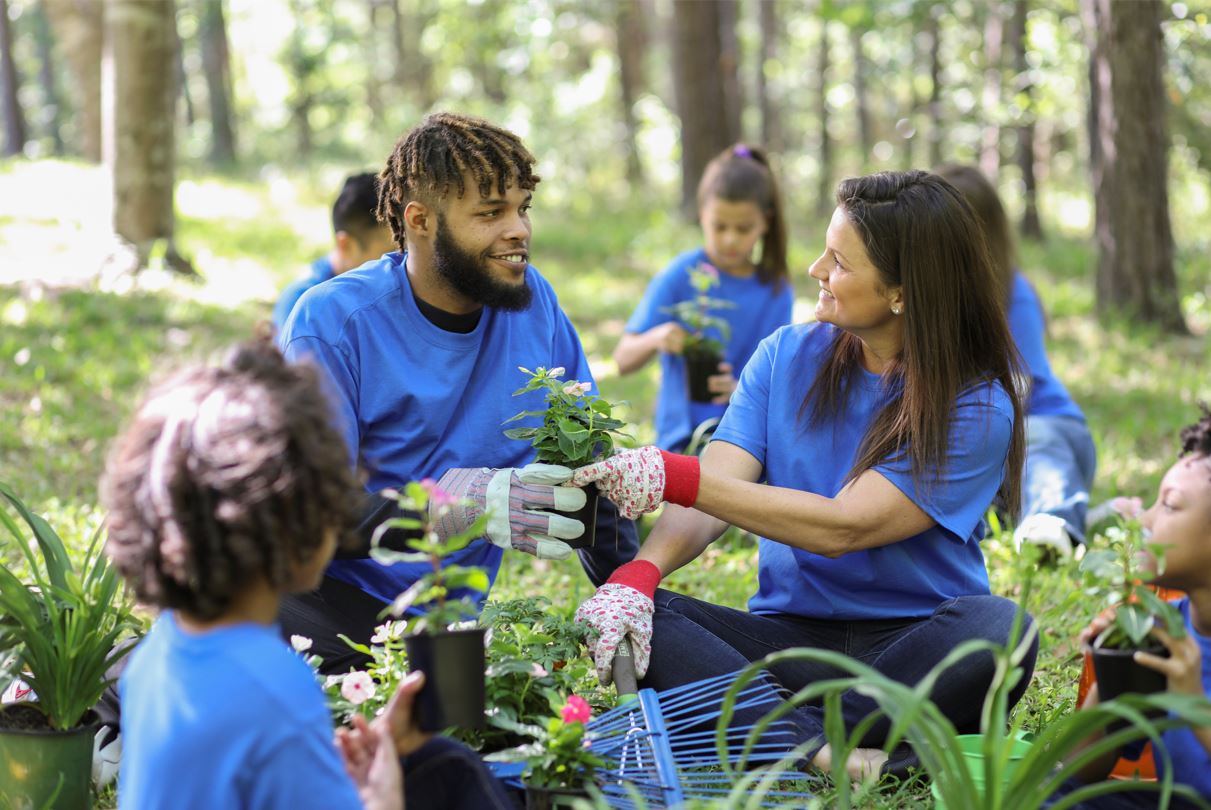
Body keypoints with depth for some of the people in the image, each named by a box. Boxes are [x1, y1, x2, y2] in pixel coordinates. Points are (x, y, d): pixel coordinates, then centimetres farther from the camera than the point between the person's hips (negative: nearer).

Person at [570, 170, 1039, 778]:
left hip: (910, 643, -3)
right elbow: (714, 490, -6)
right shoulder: (787, 357, 5)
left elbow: (841, 528, -18)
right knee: (624, 614, -22)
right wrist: (638, 574, -27)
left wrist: (671, 477, -23)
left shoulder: (977, 407, -10)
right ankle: (817, 745, -34)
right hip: (788, 632, 3)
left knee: (995, 627, -36)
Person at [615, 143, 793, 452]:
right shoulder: (680, 276, -1)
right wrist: (655, 340, -24)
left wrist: (740, 389, -18)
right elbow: (623, 361, -2)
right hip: (686, 436, -3)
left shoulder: (777, 291, 6)